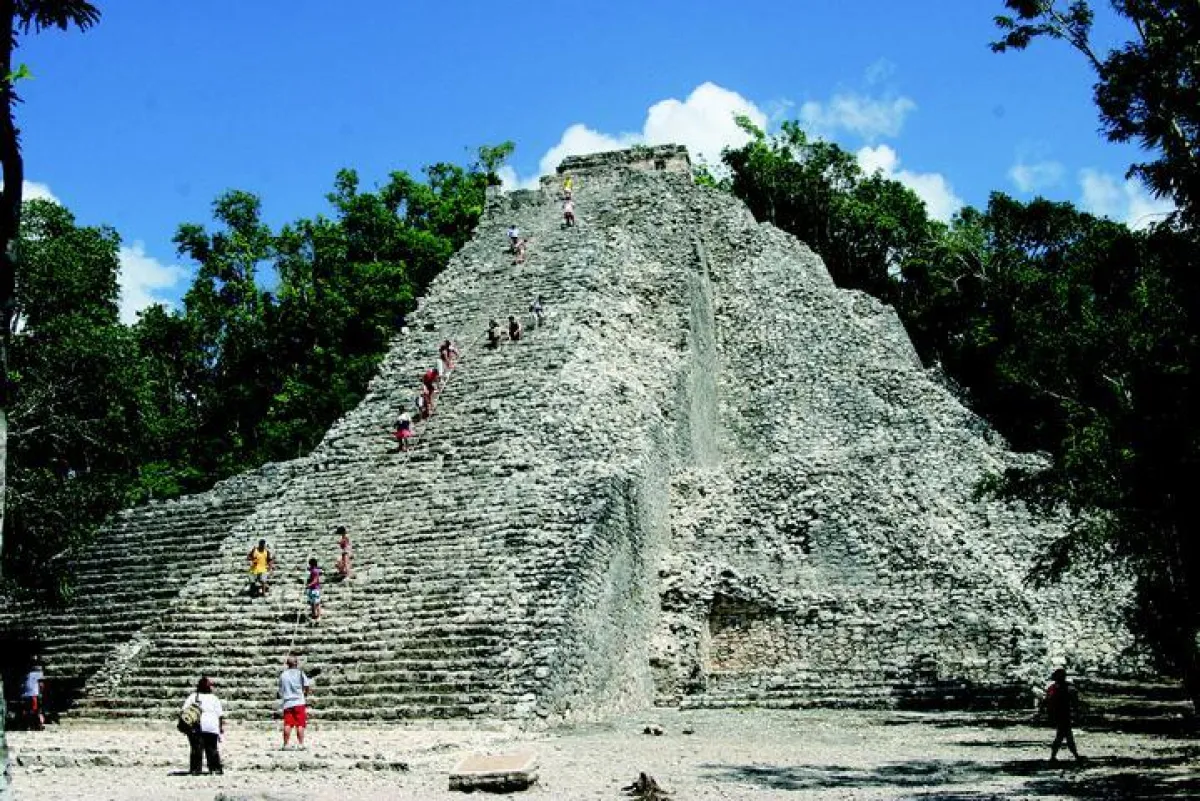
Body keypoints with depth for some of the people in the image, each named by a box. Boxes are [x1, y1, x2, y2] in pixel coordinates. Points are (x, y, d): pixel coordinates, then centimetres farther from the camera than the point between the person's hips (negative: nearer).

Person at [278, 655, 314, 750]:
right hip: (299, 702, -4)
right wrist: (305, 694, 11)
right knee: (300, 724, -2)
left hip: (287, 703, 4)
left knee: (287, 725, 2)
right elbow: (307, 686, -6)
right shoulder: (299, 673, 0)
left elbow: (280, 691, 15)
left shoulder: (283, 675, 13)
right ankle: (300, 743, -6)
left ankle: (286, 744, 1)